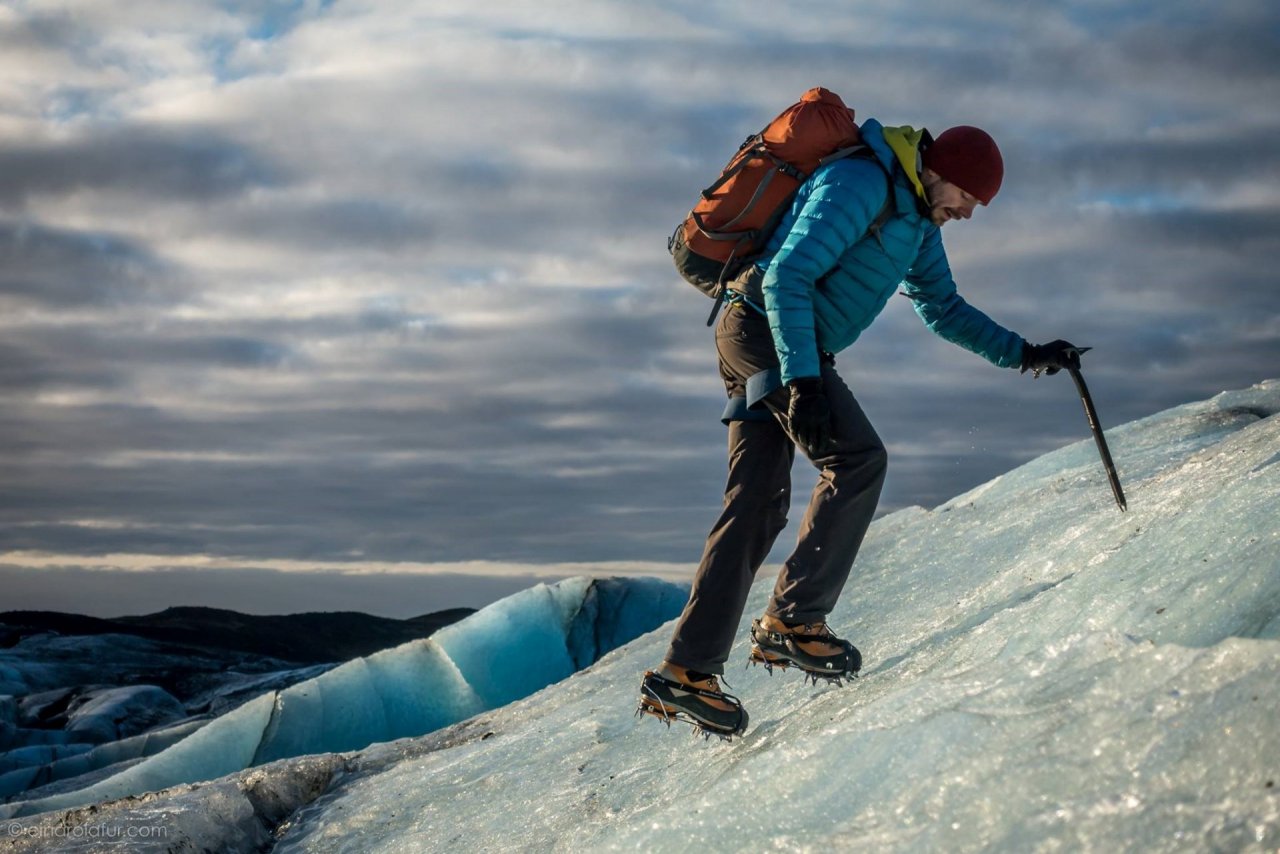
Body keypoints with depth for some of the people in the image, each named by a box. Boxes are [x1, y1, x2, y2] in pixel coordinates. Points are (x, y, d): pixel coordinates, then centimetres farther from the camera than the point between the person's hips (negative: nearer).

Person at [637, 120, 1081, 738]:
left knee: (757, 507, 2)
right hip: (764, 326, -10)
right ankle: (793, 621, -12)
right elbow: (786, 277, -23)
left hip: (759, 341, 10)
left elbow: (943, 308, 28)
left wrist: (1023, 354, 20)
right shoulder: (860, 184, -15)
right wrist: (803, 380, -29)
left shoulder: (919, 219, 16)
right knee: (858, 457, -17)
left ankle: (685, 671, 0)